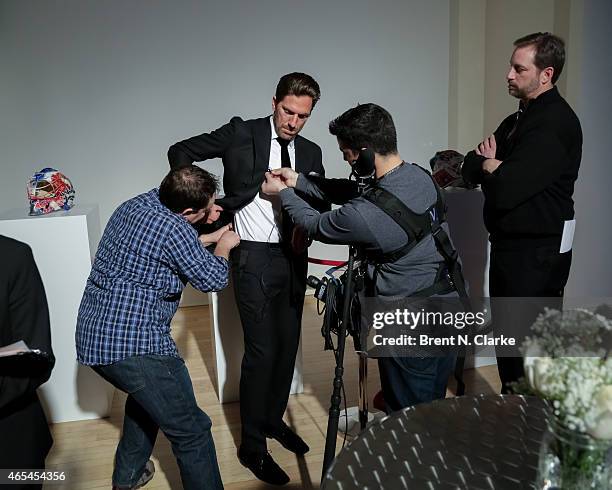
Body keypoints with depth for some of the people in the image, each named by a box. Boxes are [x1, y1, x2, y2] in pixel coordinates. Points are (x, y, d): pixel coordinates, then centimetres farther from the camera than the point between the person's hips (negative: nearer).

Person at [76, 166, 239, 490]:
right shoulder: (173, 228, -18)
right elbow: (213, 279, -6)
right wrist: (223, 247, 13)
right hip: (132, 346, -10)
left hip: (92, 337, 10)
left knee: (146, 394, 34)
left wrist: (208, 239, 27)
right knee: (192, 432, -2)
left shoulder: (134, 205, 8)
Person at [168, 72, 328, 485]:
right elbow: (180, 152, 0)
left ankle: (274, 419, 37)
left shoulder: (310, 153, 8)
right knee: (262, 350, -4)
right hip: (254, 257, -5)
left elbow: (322, 204, 9)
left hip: (293, 257, 5)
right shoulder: (242, 133, -4)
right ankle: (253, 446, 16)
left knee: (288, 345, 14)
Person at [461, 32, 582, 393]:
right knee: (507, 334, 18)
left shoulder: (556, 123, -17)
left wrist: (489, 164, -6)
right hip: (509, 244, 9)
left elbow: (506, 189, -25)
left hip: (538, 252, -9)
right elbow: (471, 168, 8)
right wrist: (491, 163, -12)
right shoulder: (519, 119, 14)